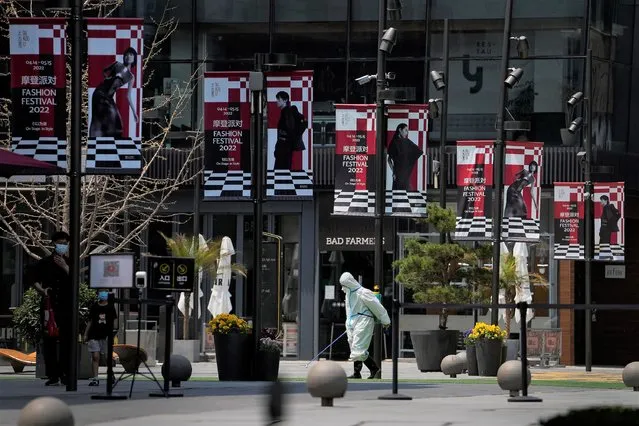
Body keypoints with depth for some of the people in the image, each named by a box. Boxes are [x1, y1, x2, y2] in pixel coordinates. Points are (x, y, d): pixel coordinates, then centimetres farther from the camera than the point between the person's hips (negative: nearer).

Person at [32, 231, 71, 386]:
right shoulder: (44, 263, 10)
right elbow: (36, 281, 10)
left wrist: (64, 267, -11)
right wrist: (42, 290, -10)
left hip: (66, 307, 0)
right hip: (49, 306, 0)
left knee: (66, 341, -2)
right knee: (49, 341, -3)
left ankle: (65, 374, 3)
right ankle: (52, 375, -1)